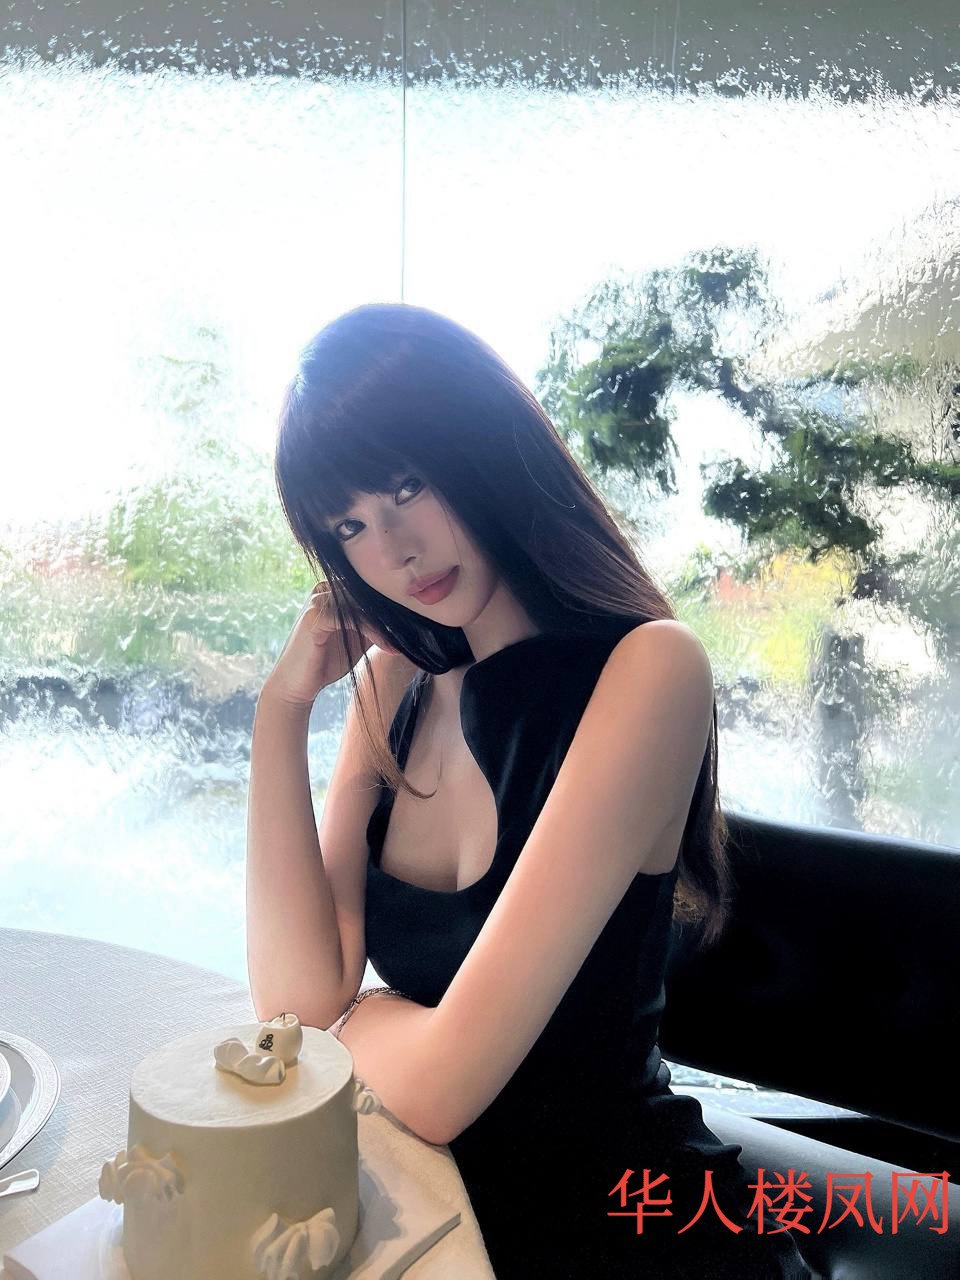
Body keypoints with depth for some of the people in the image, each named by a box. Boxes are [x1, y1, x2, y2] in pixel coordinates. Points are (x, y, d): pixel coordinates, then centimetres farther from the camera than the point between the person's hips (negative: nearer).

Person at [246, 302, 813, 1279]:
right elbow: (299, 994, -10)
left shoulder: (645, 670, -22)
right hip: (441, 1195, 4)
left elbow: (440, 1085, -23)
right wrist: (284, 706, -12)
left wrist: (348, 1011, -4)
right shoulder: (394, 682, -1)